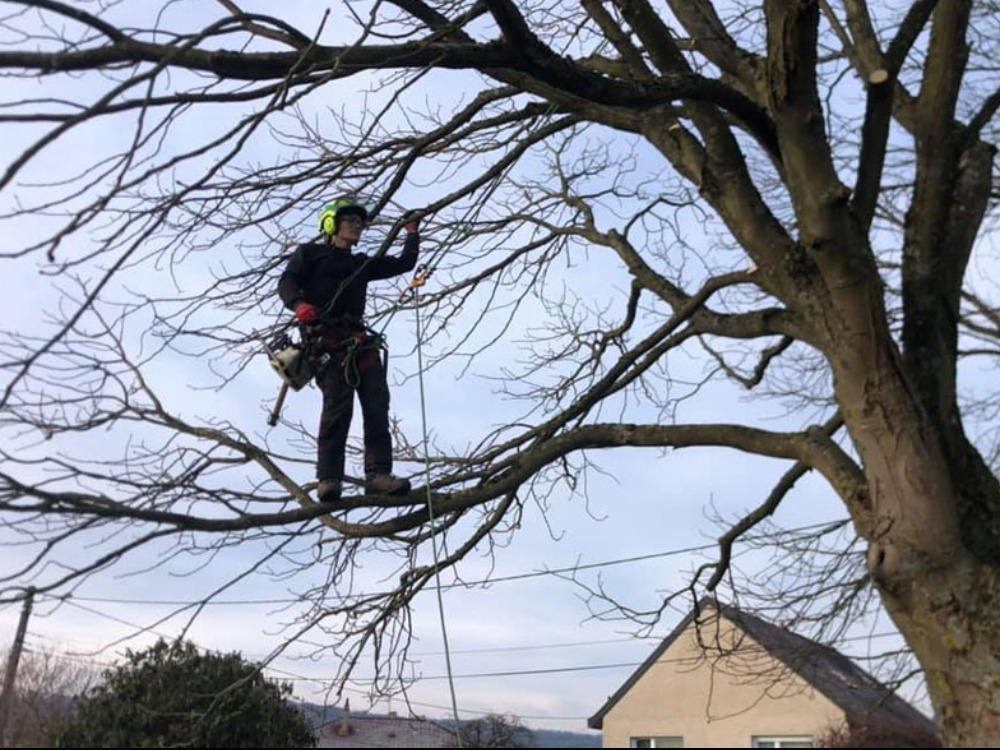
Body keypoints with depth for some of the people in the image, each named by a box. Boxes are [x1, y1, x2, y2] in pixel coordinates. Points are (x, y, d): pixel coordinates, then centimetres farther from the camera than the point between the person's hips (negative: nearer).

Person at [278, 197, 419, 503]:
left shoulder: (362, 264, 33)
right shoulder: (310, 252, 19)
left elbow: (404, 263, 36)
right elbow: (287, 282, 3)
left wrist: (412, 231, 33)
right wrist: (299, 305, -18)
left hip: (359, 340, 6)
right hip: (325, 338, -5)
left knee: (377, 403, -13)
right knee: (338, 405, -21)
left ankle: (378, 475, -19)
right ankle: (328, 479, -24)